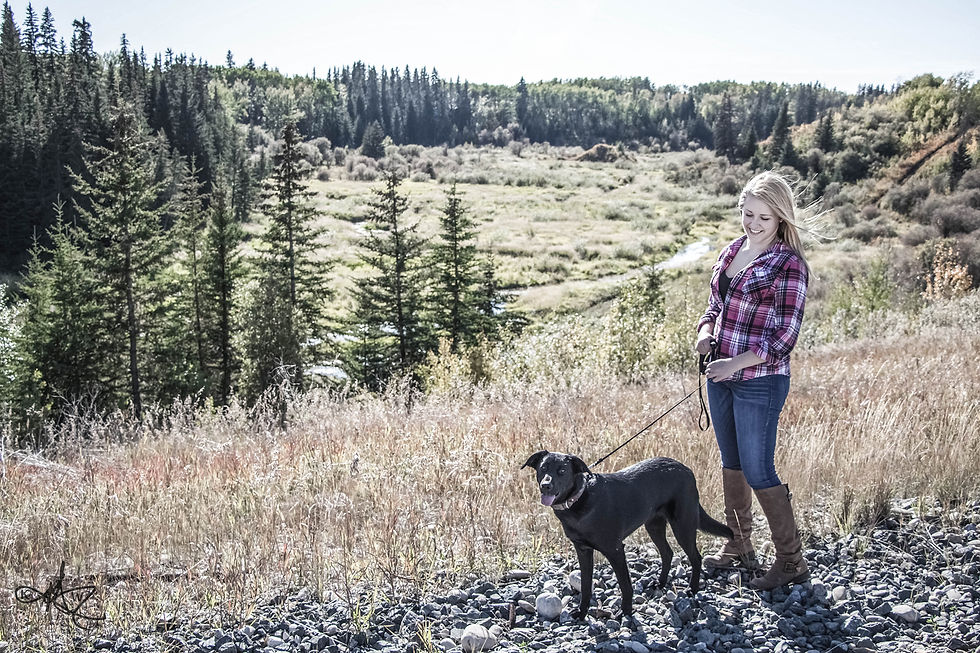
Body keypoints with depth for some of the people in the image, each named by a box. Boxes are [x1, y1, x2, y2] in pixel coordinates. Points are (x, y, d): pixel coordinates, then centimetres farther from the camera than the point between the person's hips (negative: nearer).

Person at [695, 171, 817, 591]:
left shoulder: (789, 264, -12)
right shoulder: (731, 251, 8)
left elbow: (786, 334, -15)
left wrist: (738, 362, -21)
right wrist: (706, 331, -2)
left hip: (760, 380, -7)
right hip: (720, 376, 7)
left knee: (757, 470, -3)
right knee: (731, 462, 17)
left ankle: (792, 561, 13)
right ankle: (738, 545, 33)